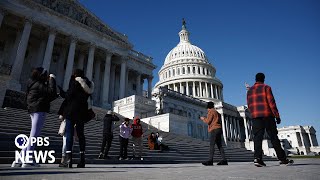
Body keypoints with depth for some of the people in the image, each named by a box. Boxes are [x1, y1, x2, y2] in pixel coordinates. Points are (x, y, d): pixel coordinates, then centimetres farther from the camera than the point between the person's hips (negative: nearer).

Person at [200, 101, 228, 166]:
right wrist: (206, 119, 26)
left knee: (212, 145, -13)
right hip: (218, 129, 9)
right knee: (219, 145, 7)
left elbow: (208, 122, -9)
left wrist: (203, 119, 9)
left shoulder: (211, 112, -3)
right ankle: (224, 160, 4)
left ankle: (210, 160, -18)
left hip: (214, 130, -9)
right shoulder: (216, 112, 24)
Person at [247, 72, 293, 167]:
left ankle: (257, 158, -14)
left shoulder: (249, 91, 14)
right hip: (267, 115, -2)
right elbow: (271, 103, -6)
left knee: (257, 137, -2)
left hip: (255, 117, 3)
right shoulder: (266, 87, 2)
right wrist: (277, 116, -3)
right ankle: (283, 159, 12)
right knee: (274, 137, 5)